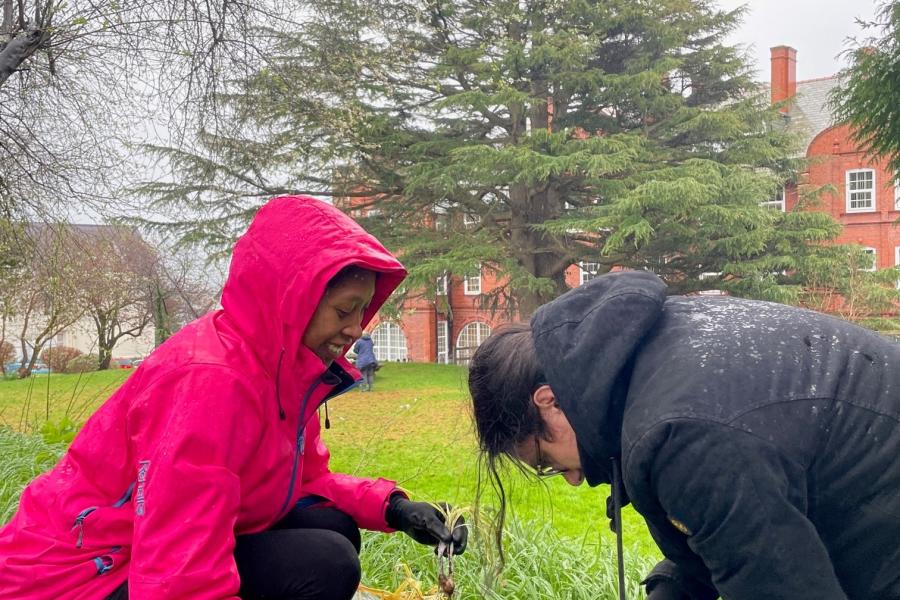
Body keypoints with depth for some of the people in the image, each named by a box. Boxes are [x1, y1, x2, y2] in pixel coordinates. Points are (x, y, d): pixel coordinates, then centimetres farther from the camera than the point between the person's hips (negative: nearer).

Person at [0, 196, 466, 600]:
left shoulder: (282, 363, -1)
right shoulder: (212, 380, -28)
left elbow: (306, 478, 10)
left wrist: (391, 507, -6)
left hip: (166, 550, 9)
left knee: (332, 527, -2)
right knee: (324, 562, -21)